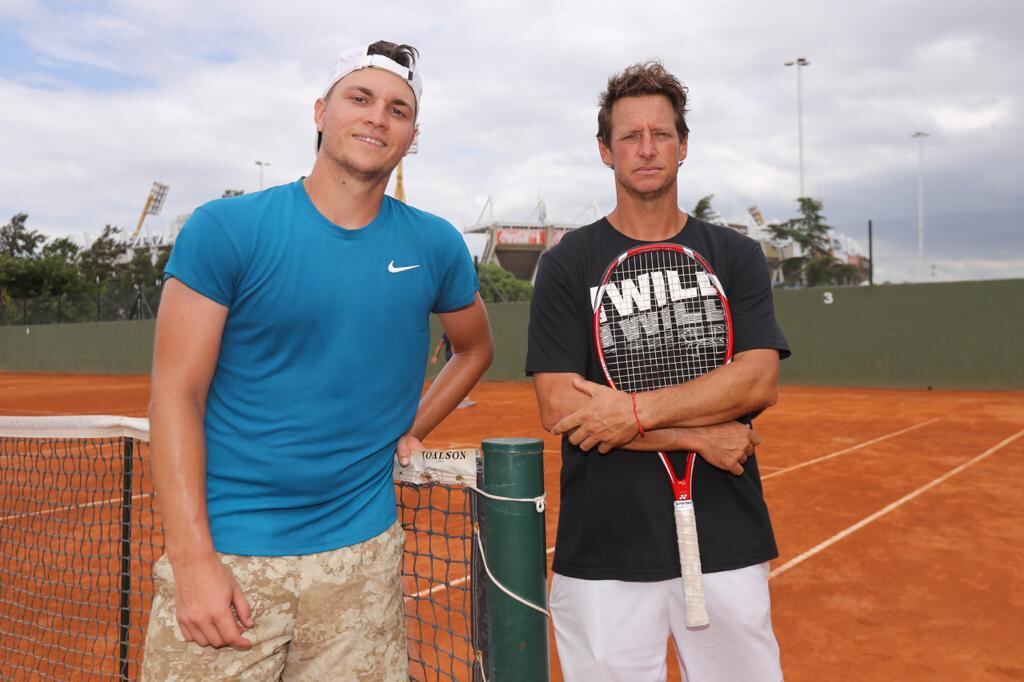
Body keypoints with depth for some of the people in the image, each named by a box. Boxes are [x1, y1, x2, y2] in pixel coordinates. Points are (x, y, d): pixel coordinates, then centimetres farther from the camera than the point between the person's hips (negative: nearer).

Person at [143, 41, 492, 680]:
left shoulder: (435, 245, 2)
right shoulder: (225, 229, -6)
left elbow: (476, 348, 20)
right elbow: (176, 394, -8)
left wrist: (409, 428, 7)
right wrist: (193, 560, -14)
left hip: (363, 556, 3)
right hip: (224, 553, -2)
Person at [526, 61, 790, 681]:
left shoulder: (737, 256, 7)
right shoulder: (568, 263, 1)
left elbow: (759, 382, -7)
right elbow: (561, 409, -8)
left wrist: (634, 410, -17)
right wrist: (700, 437, -11)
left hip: (728, 546, 2)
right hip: (602, 553, -1)